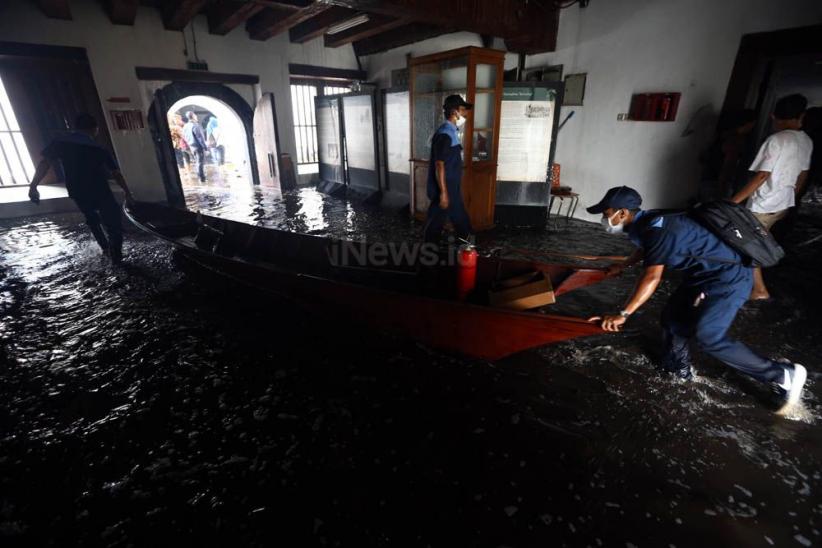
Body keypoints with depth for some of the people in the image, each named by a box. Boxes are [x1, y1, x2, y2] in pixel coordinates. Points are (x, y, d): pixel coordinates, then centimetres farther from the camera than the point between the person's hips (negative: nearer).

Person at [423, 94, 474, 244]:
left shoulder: (451, 132, 11)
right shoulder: (444, 134, -20)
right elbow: (439, 165, -23)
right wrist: (443, 193, -23)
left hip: (453, 188, 10)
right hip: (444, 189, -10)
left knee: (461, 220, 19)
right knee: (436, 223, 4)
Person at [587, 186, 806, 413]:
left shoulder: (657, 229, -27)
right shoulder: (648, 223, 3)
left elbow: (652, 277, -36)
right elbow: (646, 249, 28)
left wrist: (622, 314, -38)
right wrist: (622, 266, 39)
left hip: (729, 277, -10)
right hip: (704, 274, 10)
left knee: (708, 337, -15)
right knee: (673, 319, 12)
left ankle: (784, 374, 2)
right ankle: (678, 371, 29)